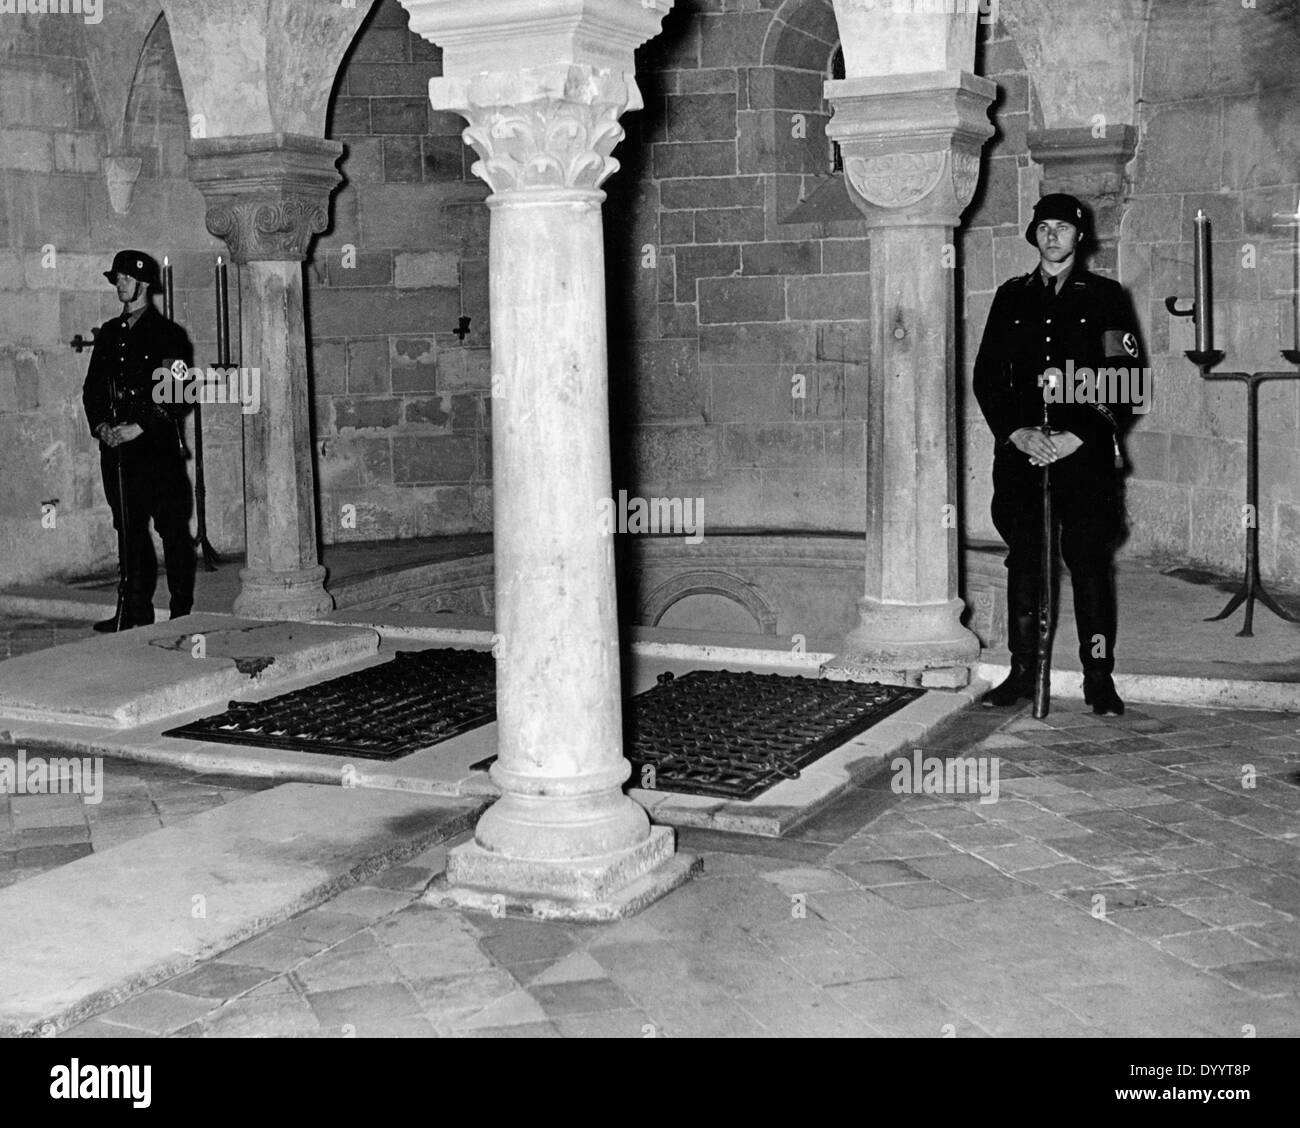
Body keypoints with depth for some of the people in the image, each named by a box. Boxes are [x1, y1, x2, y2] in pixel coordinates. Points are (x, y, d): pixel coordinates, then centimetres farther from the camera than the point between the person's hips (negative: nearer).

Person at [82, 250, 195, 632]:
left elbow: (173, 394, -9)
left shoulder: (166, 333, -2)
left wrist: (138, 427, -15)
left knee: (172, 527, -3)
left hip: (158, 445, -6)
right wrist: (101, 425, -1)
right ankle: (135, 610, 12)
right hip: (116, 446, 6)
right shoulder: (109, 333, 16)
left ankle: (182, 611, 3)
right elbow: (92, 386, 16)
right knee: (128, 527, 7)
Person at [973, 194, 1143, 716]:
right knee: (1023, 560, 3)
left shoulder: (1104, 296, 6)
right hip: (1021, 450, 3)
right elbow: (986, 375, 10)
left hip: (1086, 452, -2)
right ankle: (1022, 673, 11)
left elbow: (1127, 380, 0)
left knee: (1090, 561, -4)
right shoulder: (1011, 297, 14)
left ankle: (1099, 679, 2)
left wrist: (1079, 436, -11)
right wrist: (1016, 432, -5)